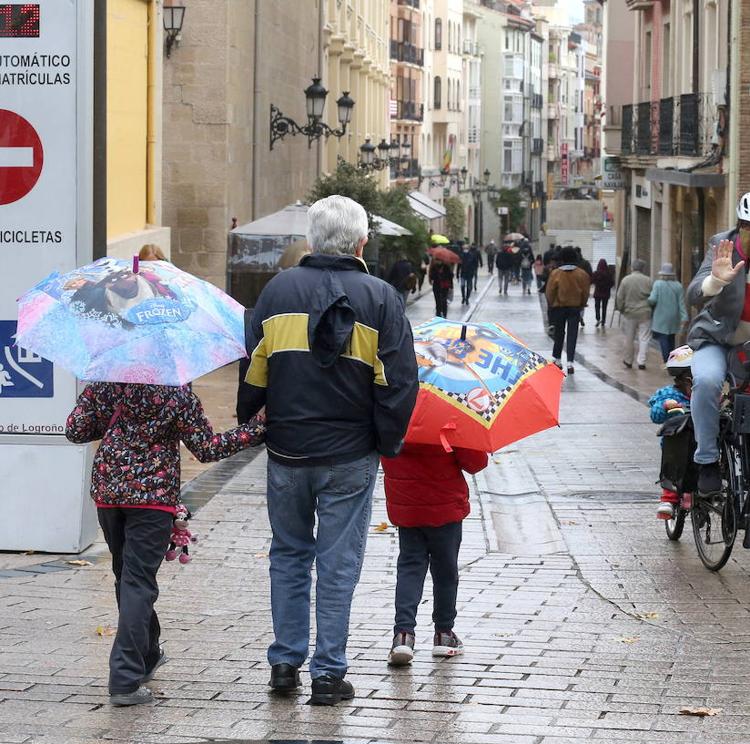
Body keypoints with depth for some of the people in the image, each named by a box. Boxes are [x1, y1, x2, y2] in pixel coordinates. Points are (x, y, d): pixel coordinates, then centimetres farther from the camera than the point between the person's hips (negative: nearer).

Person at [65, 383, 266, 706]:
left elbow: (75, 430, 2)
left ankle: (147, 655, 39)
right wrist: (258, 428, 0)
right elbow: (206, 448, -6)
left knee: (125, 574, 21)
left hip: (107, 490, 4)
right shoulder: (177, 392, -9)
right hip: (154, 493, -4)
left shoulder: (103, 384, -1)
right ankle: (125, 680, -13)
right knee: (138, 582, -4)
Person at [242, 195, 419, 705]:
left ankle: (286, 663, 17)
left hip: (286, 452, 2)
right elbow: (399, 382, -6)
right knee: (338, 563, 4)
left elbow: (253, 371, 2)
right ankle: (329, 673, 5)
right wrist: (387, 443, 4)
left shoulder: (280, 289, 0)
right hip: (350, 457, -2)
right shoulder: (380, 298, -4)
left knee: (289, 555, 15)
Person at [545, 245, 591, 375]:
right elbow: (585, 292, 1)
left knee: (559, 334, 15)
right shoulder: (582, 274, -6)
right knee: (572, 335, 1)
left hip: (558, 307, 0)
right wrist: (582, 305, 16)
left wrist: (551, 305, 10)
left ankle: (557, 358, 24)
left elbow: (550, 292, -5)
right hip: (575, 307, 0)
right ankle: (570, 362, -8)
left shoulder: (555, 274, -11)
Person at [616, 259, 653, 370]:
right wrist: (649, 308, 11)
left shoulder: (626, 280, -5)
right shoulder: (647, 280, -7)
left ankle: (628, 361, 21)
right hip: (645, 313, -1)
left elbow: (619, 297, -2)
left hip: (629, 313, 1)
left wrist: (620, 309, 12)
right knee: (644, 338, 4)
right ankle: (641, 362, -1)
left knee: (629, 338, 12)